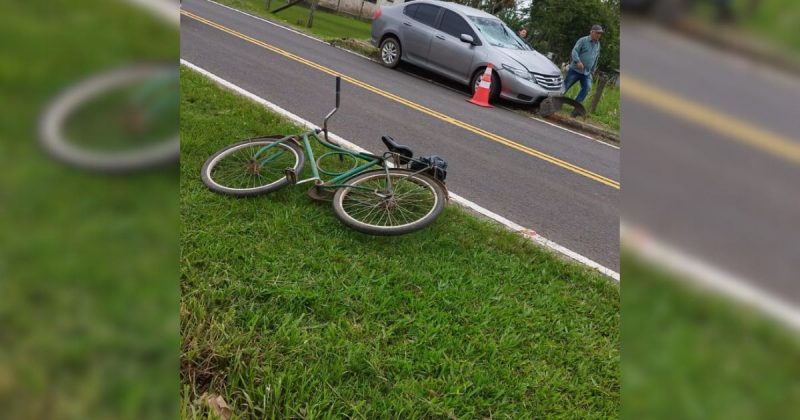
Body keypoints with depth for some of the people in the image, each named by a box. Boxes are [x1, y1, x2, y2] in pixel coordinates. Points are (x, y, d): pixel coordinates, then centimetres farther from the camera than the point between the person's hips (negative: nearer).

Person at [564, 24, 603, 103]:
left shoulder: (598, 44, 13)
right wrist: (578, 61, -32)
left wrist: (592, 70, 23)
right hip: (575, 70, -5)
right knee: (565, 86, 0)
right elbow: (574, 51, -16)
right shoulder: (583, 40, -5)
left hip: (587, 73, 5)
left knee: (587, 88, -13)